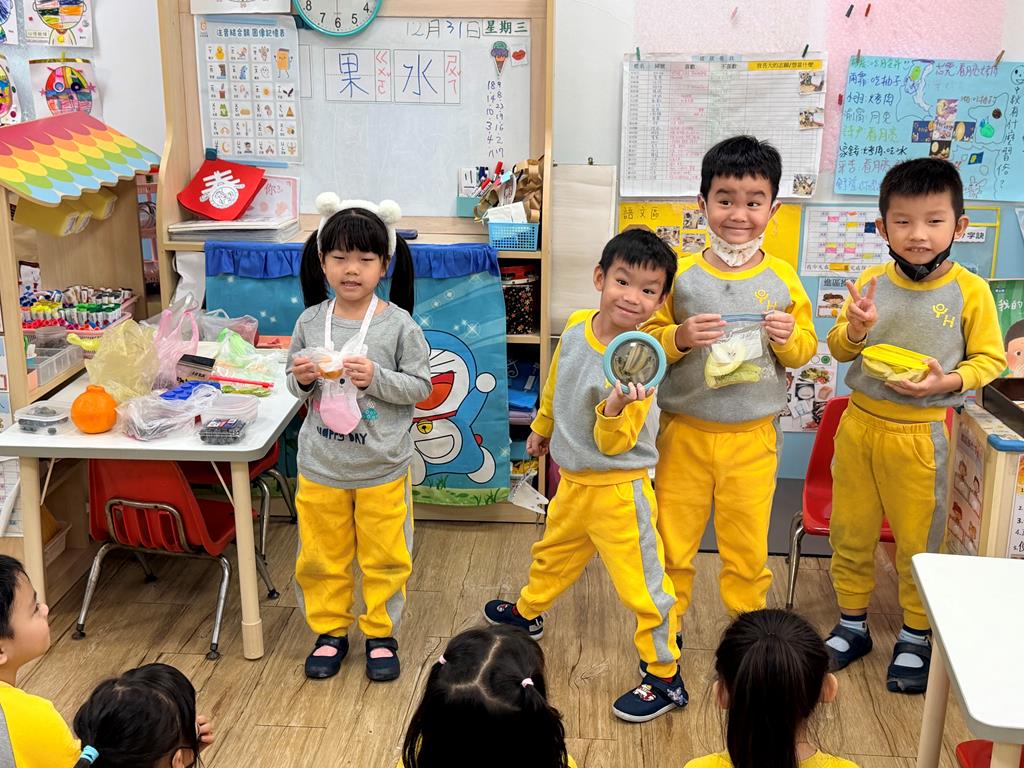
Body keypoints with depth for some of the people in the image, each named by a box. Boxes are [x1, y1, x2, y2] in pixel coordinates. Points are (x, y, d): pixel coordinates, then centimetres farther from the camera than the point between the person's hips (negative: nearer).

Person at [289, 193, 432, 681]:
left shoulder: (398, 324, -12)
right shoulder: (310, 322, -3)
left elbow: (420, 386, -8)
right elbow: (295, 387, 8)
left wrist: (376, 378, -23)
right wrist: (302, 379, -14)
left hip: (382, 468, -2)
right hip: (320, 466, 3)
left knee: (384, 557, 12)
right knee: (322, 555, 15)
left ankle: (380, 633, 32)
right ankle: (330, 631, 35)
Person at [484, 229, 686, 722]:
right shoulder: (576, 328, -6)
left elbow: (612, 444, -23)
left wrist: (615, 408, -42)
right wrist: (542, 428, 28)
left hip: (619, 490, -7)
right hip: (573, 480, 7)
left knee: (641, 585, 2)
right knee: (553, 554, 31)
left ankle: (665, 680, 19)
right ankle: (527, 613, 58)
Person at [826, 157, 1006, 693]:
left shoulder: (970, 291, -9)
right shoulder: (872, 283, -2)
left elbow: (990, 359, -3)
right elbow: (839, 349, 6)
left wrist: (948, 381, -20)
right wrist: (855, 330, -16)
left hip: (920, 433, -3)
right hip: (859, 423, 3)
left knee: (917, 540, 10)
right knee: (850, 531, 15)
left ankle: (915, 638, 31)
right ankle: (852, 625, 34)